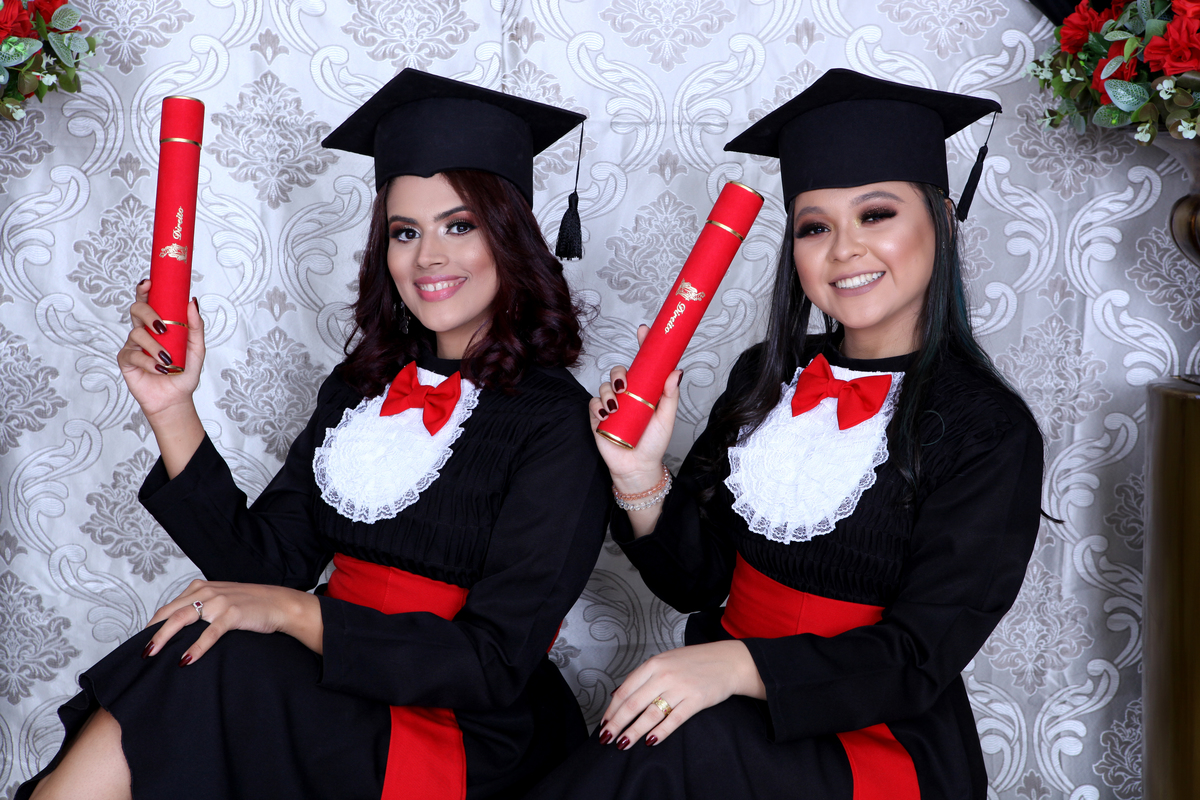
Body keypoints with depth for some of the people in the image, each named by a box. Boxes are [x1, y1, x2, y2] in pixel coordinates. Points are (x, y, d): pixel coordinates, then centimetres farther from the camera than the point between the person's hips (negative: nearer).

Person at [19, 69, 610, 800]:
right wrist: (172, 411, -8)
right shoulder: (361, 388, 7)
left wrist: (293, 612, -22)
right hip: (342, 706, 5)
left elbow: (494, 665, -15)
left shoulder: (557, 422, -11)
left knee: (196, 671, -24)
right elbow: (263, 563, 2)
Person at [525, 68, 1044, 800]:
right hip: (733, 719, 4)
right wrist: (642, 479, -13)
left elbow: (920, 658, -16)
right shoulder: (767, 378, 5)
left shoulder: (989, 431, -9)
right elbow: (693, 581, 6)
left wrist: (743, 667, -30)